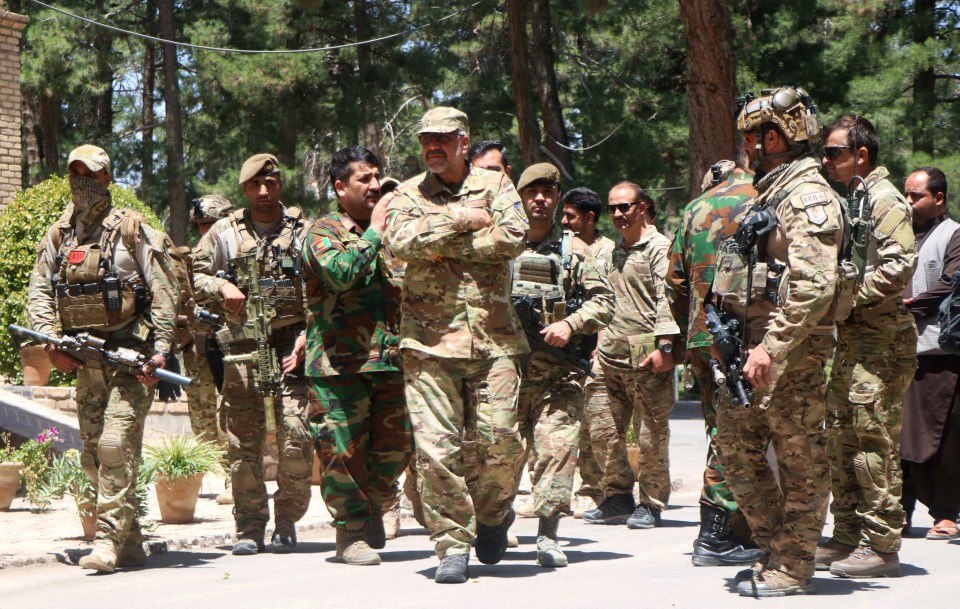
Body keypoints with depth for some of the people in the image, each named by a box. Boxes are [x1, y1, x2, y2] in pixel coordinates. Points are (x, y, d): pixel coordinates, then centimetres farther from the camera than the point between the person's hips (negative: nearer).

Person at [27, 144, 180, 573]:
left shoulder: (132, 230, -3)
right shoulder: (57, 237, 13)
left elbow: (163, 291, -5)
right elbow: (39, 292, 11)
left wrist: (160, 348, -14)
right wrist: (50, 341, -6)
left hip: (130, 355, -6)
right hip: (84, 361, 6)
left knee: (116, 444, -16)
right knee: (93, 455, 8)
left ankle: (109, 541, -17)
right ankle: (131, 546, 17)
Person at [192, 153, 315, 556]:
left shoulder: (302, 231, 6)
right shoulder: (225, 232, 9)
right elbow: (193, 276, 14)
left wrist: (306, 338, -7)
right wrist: (221, 286, -6)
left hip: (290, 344, -1)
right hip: (241, 346, 1)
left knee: (296, 434, -10)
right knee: (243, 440, 1)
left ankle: (287, 522, 4)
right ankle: (249, 527, 9)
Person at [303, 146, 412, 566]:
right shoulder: (324, 232, -2)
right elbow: (339, 272, -22)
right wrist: (373, 233, -14)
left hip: (388, 360, 6)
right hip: (340, 362, -6)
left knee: (396, 446, 6)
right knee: (343, 451, -2)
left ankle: (372, 505, 29)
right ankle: (351, 532, 10)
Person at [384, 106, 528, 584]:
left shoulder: (495, 185, 10)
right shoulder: (408, 195, 10)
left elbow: (514, 237, -7)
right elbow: (401, 243, -9)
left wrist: (442, 244, -6)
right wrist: (462, 221, -8)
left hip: (492, 336, 0)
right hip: (430, 338, 0)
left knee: (501, 438, -5)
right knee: (435, 446, -6)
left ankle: (492, 513, 23)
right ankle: (452, 543, 3)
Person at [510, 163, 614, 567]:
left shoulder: (573, 250, 11)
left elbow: (603, 301, 7)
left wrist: (571, 324, -9)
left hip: (560, 370, 0)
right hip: (507, 363, 0)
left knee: (557, 446, -9)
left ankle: (548, 535, -8)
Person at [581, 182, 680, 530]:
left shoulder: (659, 247, -3)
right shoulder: (615, 251, 21)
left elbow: (667, 300, -11)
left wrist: (664, 346, -18)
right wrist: (599, 344, 21)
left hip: (646, 357, -7)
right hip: (610, 357, 7)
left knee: (651, 435, -3)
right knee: (603, 433, 5)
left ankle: (651, 504, 6)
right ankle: (618, 498, 17)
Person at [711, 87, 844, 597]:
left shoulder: (808, 197, -13)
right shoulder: (771, 193, 19)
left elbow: (813, 286, -24)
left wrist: (773, 346, -27)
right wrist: (726, 332, 19)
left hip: (791, 349, -10)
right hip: (753, 345, 10)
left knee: (799, 459, -2)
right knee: (735, 446, 12)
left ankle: (793, 568, 3)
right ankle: (775, 550, 21)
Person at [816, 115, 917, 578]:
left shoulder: (885, 200, -11)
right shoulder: (853, 200, 19)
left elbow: (898, 266, -22)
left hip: (879, 340, -10)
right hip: (851, 339, 10)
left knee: (874, 442, -8)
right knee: (841, 437, 12)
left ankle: (881, 546, -5)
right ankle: (848, 537, 19)